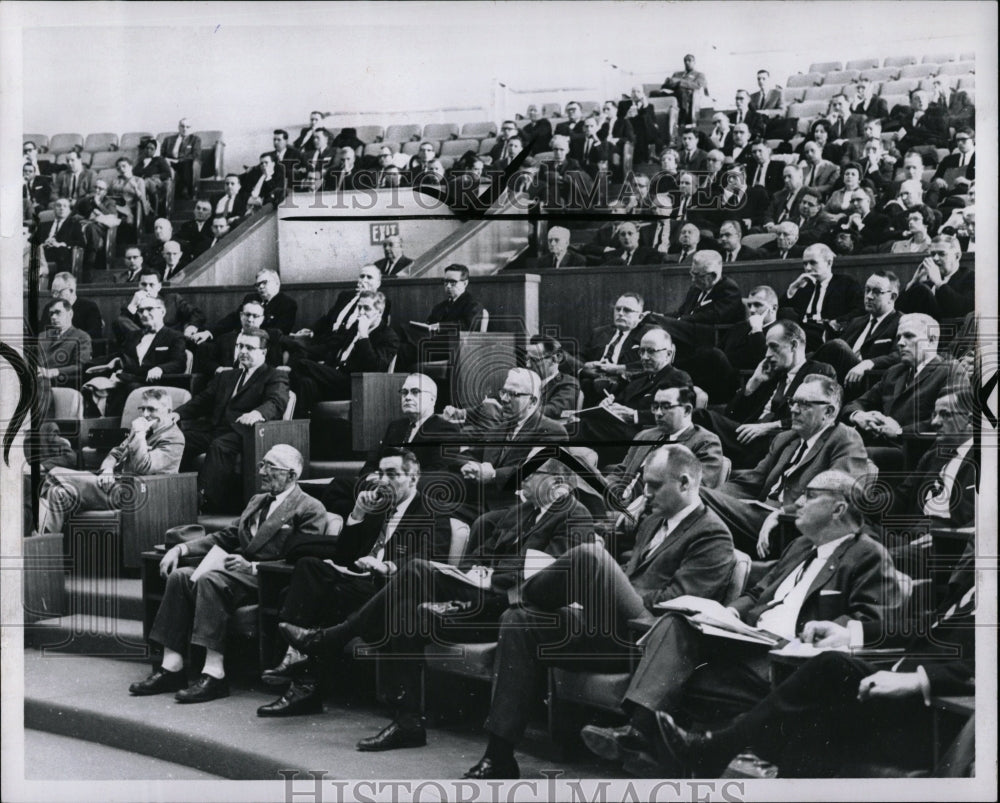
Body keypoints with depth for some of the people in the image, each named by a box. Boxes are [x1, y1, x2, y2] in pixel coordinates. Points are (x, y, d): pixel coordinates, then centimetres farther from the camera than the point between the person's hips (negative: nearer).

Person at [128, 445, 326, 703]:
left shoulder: (310, 510, -2)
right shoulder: (257, 501, 26)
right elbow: (226, 537, 22)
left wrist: (253, 566, -21)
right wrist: (181, 548, 7)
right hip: (239, 570, 8)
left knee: (210, 579, -32)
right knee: (180, 575, -14)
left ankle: (214, 674, -34)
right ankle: (171, 667, -16)